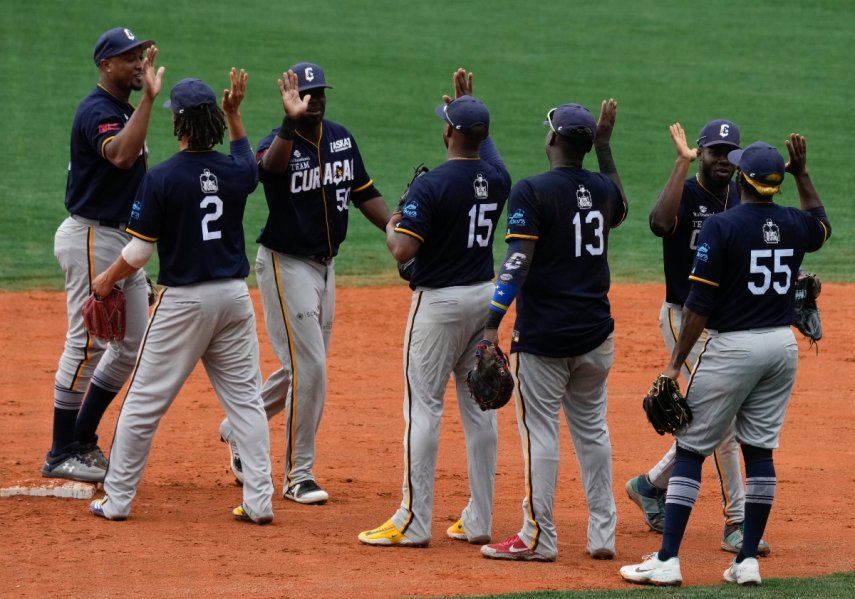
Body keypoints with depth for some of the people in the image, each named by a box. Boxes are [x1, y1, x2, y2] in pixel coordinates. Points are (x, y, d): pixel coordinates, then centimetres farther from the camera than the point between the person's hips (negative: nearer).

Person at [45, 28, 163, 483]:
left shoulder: (125, 110, 14)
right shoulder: (97, 112, -17)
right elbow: (121, 155, -37)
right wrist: (148, 97, -37)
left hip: (124, 240, 10)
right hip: (92, 238, -10)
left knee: (132, 344, 13)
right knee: (87, 344, -7)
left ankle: (83, 440, 21)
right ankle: (61, 454, -1)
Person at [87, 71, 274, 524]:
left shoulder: (161, 179, -14)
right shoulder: (235, 174, -2)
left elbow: (139, 252, -9)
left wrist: (107, 280, 8)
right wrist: (234, 115, 28)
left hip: (184, 300, -4)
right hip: (234, 295, 4)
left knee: (145, 400, 5)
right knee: (245, 398, 9)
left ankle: (116, 499, 10)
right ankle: (259, 501, 4)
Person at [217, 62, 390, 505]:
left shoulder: (340, 138, 4)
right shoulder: (279, 143, -18)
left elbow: (364, 194, 11)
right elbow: (269, 164, -43)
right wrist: (291, 122, -61)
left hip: (324, 265, 7)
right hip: (285, 265, -7)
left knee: (305, 369, 16)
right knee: (309, 368, -10)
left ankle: (238, 430, 38)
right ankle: (298, 476, 0)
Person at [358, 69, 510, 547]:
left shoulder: (432, 185, -19)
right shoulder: (497, 179, 1)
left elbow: (403, 251, -23)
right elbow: (486, 146, 28)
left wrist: (390, 228, -2)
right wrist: (468, 103, 36)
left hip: (440, 301, -6)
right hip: (485, 296, 6)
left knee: (423, 406, -3)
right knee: (479, 407, 10)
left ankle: (414, 522, -5)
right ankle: (479, 522, 12)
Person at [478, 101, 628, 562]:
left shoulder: (532, 192, -11)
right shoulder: (602, 189, 7)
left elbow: (517, 261, -20)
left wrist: (494, 322, -23)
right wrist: (604, 145, 34)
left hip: (543, 334, -6)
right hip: (595, 334, 6)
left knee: (539, 433, -1)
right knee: (592, 429, 14)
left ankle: (538, 538, 0)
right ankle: (602, 535, 14)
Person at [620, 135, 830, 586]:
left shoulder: (721, 227, -13)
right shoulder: (794, 225, 3)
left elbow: (699, 304, -14)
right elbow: (821, 224, 31)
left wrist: (676, 362, -9)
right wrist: (802, 174, 26)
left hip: (732, 346, -5)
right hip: (782, 346, 5)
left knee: (690, 449, -1)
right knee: (759, 448, 11)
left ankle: (667, 560, -6)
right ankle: (748, 561, 9)